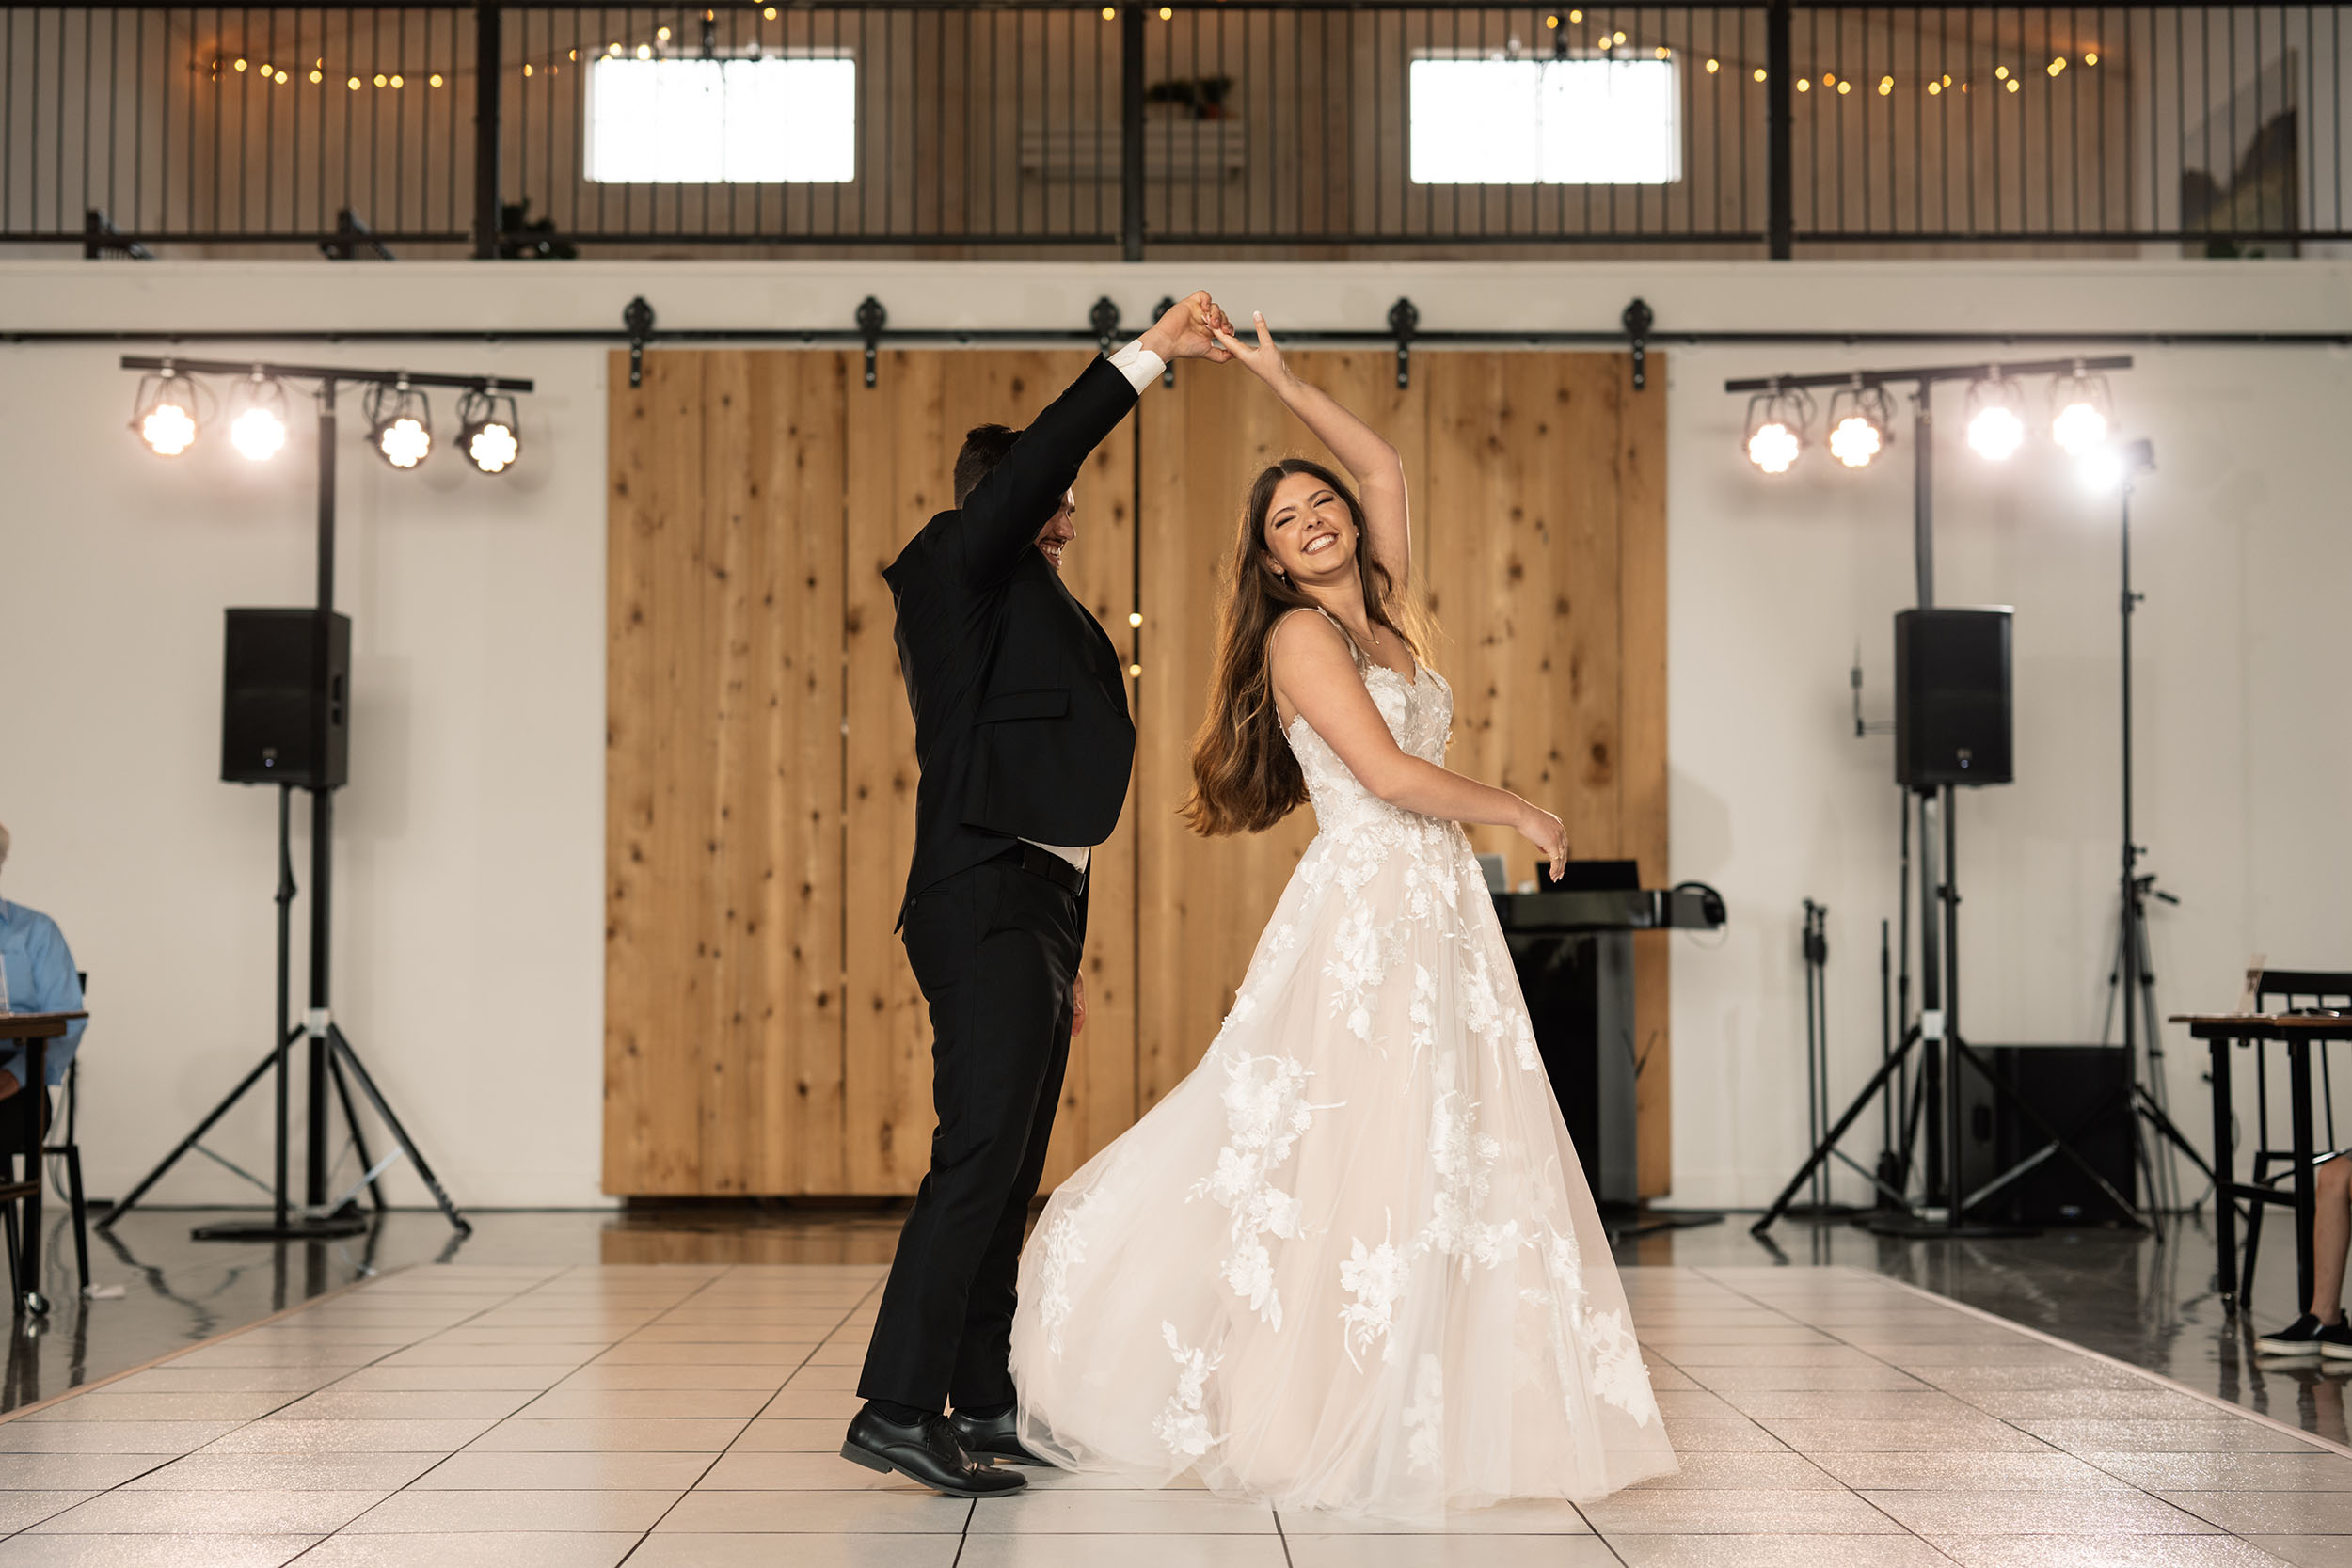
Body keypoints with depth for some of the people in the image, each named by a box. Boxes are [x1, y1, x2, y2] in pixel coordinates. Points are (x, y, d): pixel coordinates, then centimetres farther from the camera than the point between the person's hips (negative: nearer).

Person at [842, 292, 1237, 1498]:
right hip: (985, 906, -10)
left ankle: (980, 1402, 15)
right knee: (978, 1158, -15)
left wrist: (1063, 956, 20)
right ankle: (896, 1409, -15)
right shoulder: (958, 572, 0)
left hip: (1033, 910, 10)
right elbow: (1033, 461, -17)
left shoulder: (1037, 619, 23)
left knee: (1009, 1173, 9)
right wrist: (1146, 357, -15)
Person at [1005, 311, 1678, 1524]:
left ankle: (1426, 1414, 10)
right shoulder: (1300, 633, -6)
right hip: (1361, 912, -8)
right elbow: (1391, 774, -15)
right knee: (1345, 1161, -8)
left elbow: (1385, 469, 26)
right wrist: (1517, 811, -3)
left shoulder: (1388, 616, 16)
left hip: (1439, 913, 8)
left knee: (1452, 1167, 5)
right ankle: (1313, 1417, 2)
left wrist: (1284, 385, 24)